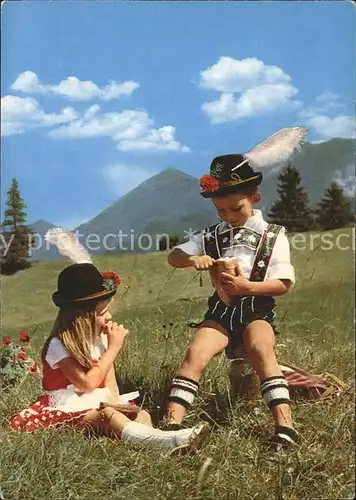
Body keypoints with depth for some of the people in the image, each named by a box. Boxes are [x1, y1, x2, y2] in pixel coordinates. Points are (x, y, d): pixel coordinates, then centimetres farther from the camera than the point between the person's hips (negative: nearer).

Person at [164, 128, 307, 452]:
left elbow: (283, 285, -3)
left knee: (262, 351, -32)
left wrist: (247, 286, -19)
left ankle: (285, 426, -32)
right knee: (196, 354, -21)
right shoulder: (212, 236, 12)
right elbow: (174, 256, 11)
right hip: (221, 310, 3)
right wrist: (192, 259, -13)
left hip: (257, 310, -3)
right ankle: (172, 423, -24)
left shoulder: (273, 236, 3)